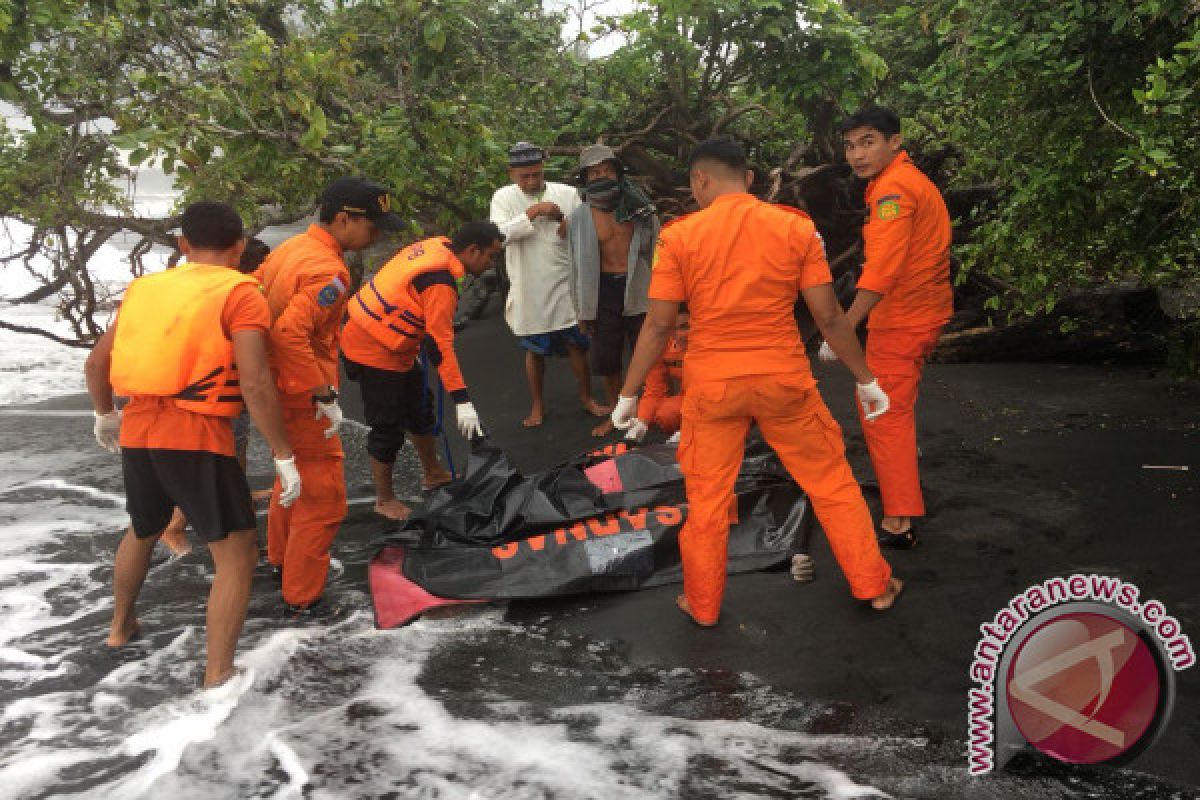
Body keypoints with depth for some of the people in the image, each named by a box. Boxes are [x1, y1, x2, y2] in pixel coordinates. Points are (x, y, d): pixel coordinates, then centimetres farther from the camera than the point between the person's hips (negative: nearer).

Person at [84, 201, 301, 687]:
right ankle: (217, 679, -3)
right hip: (196, 437, -7)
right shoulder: (240, 292, -7)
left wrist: (105, 415, 37)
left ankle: (121, 625, 50)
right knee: (237, 557, 2)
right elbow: (255, 383, -17)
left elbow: (97, 362, 19)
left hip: (137, 433, 7)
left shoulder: (145, 287, 12)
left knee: (142, 532, 31)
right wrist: (284, 457, -11)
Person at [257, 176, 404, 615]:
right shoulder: (329, 271, -24)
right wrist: (324, 395, -27)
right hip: (301, 399, -10)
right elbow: (290, 333, -35)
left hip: (273, 387, 10)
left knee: (294, 474, 29)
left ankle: (281, 558, 47)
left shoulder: (289, 247, 4)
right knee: (323, 500, 2)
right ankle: (302, 598, 14)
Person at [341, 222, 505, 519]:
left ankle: (433, 473, 38)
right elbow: (440, 344, -30)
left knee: (419, 406, 20)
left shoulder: (436, 246, -2)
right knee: (388, 427, 1)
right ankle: (385, 500, 18)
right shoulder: (440, 282, -28)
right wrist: (462, 400, -30)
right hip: (375, 351, -10)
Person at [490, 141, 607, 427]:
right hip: (529, 289, -1)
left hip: (565, 285, 1)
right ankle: (537, 405, 26)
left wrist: (569, 228, -22)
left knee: (577, 344, 9)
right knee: (534, 350, 12)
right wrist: (532, 212, -25)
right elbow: (499, 234, -18)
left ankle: (586, 397, 26)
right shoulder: (504, 197, -4)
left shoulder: (567, 193, -1)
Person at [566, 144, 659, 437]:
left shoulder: (640, 207, 1)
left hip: (639, 289, -1)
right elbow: (577, 266, 6)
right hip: (603, 292, 1)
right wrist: (582, 310, 5)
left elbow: (655, 251, 5)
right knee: (606, 361, 9)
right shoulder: (579, 217, 2)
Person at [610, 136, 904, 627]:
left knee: (707, 496, 15)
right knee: (831, 481, 17)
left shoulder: (680, 236, -7)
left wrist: (629, 393, 5)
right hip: (784, 381, 1)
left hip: (712, 384, 0)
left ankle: (702, 605, 27)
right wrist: (865, 379, 8)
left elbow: (658, 326, -6)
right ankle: (874, 585, 28)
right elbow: (828, 316, -4)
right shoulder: (796, 228, -4)